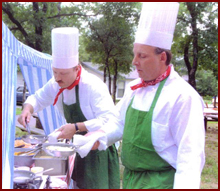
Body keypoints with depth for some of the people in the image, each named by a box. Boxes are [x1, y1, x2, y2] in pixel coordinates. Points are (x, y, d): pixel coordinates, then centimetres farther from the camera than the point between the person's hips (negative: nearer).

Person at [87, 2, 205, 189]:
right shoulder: (134, 88, 4)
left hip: (159, 182, -7)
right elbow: (120, 123, 14)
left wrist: (184, 186, -28)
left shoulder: (183, 96, -21)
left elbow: (190, 157, -21)